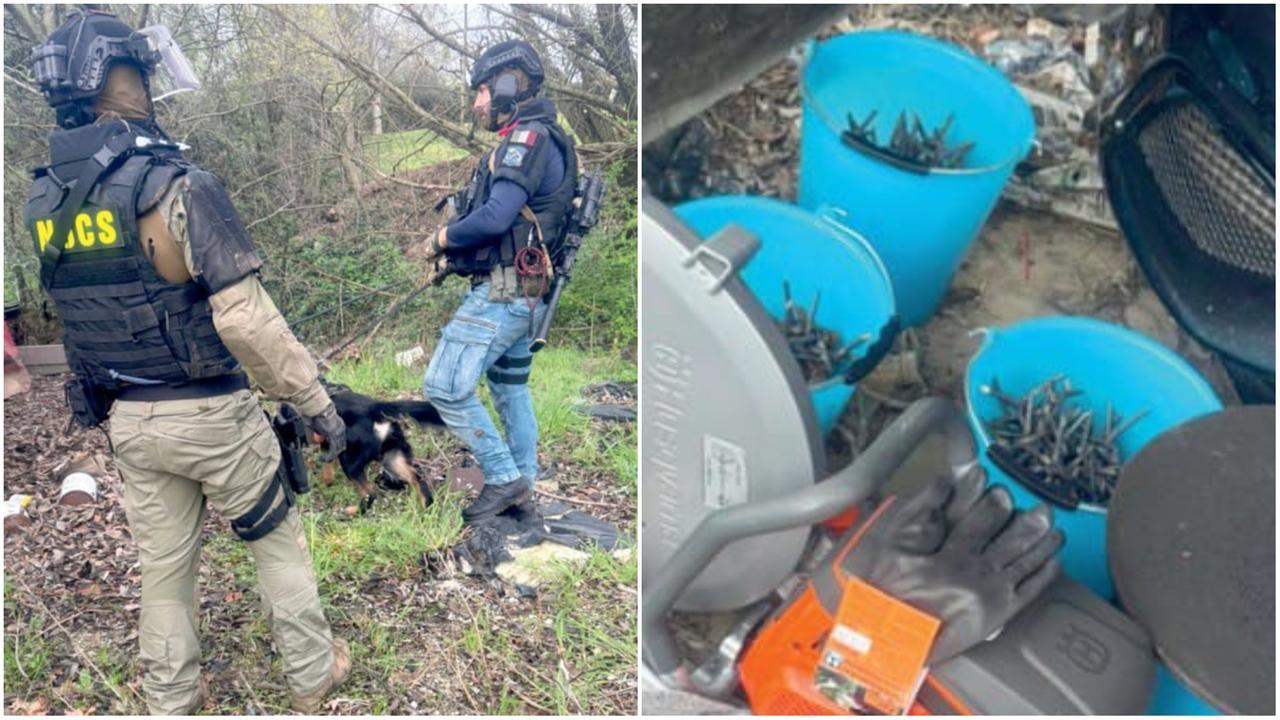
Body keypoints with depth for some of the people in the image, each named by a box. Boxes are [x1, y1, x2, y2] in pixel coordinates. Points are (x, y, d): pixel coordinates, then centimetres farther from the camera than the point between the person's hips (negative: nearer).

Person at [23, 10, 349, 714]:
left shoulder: (42, 199, 2)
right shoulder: (174, 183, -20)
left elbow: (72, 312, 10)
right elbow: (244, 318, -24)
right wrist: (315, 401, -16)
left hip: (126, 419, 6)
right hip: (208, 412, -5)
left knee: (163, 564, 19)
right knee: (277, 538, 15)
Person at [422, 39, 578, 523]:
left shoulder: (529, 139, -14)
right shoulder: (531, 143, 17)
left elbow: (496, 217, -26)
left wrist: (443, 239, -9)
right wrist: (454, 251, 4)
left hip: (502, 293, -10)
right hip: (517, 294, 10)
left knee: (445, 386, -9)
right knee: (510, 389, 16)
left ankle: (503, 478, 0)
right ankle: (522, 489, 26)